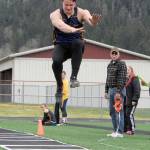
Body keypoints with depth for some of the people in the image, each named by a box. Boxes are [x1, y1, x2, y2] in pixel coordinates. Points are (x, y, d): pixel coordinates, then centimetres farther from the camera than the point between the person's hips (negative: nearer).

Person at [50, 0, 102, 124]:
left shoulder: (81, 13, -8)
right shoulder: (55, 15, -11)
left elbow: (90, 20, -31)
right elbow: (61, 26, -34)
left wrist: (94, 21, -57)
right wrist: (74, 30, -54)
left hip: (75, 45, 0)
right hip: (61, 45, 0)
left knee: (78, 43, -36)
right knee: (56, 61, -31)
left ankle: (74, 77, -33)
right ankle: (59, 87, -6)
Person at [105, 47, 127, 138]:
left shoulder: (122, 64, -9)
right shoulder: (110, 65, 16)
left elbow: (122, 79, -16)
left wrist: (118, 92, -22)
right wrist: (106, 91, 16)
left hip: (119, 90, -8)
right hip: (111, 90, 9)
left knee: (119, 111, -8)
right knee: (112, 111, 10)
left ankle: (120, 132, -8)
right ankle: (115, 130, 16)